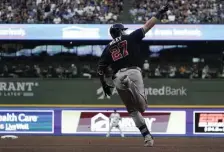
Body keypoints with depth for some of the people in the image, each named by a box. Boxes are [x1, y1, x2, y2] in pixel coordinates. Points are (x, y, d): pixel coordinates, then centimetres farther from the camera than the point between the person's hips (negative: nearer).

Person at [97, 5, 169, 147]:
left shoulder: (108, 48, 20)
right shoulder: (130, 38, 13)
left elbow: (100, 68, 14)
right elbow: (147, 26, 11)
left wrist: (104, 84, 23)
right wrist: (159, 14, 19)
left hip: (118, 77, 3)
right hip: (133, 72, -3)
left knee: (133, 110, 14)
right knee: (142, 107, -20)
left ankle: (147, 136, 3)